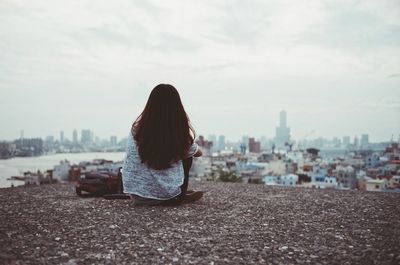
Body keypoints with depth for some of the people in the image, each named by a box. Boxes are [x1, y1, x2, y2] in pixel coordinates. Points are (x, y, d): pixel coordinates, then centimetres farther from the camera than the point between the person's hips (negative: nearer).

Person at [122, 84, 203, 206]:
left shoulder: (137, 129, -9)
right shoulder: (180, 133, -12)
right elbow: (198, 153, 9)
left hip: (137, 195, 3)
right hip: (166, 195, -2)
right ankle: (181, 197, 17)